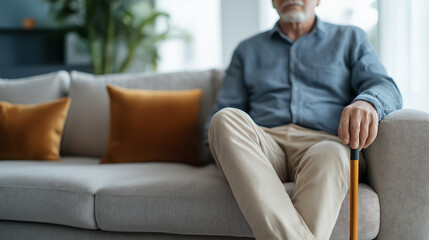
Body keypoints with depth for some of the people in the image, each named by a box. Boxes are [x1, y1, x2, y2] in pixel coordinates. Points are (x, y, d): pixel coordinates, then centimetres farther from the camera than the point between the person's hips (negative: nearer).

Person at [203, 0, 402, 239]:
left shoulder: (350, 38, 23)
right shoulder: (248, 49, 29)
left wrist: (367, 103, -20)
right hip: (264, 145, 2)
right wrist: (221, 145, -2)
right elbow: (225, 107, 23)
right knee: (227, 119, -32)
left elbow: (386, 87, 7)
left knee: (329, 157, -38)